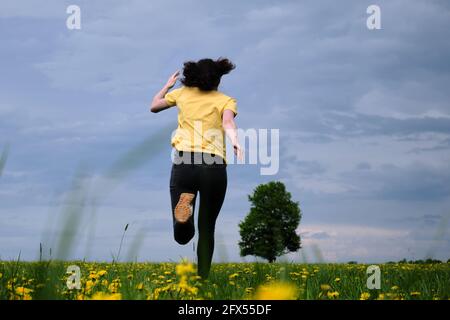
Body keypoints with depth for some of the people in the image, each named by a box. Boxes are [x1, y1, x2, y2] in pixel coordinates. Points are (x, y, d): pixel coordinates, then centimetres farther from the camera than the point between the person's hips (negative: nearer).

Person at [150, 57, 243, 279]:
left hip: (184, 161, 1)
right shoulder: (226, 100, 13)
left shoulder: (182, 93, 20)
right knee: (207, 228, 17)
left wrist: (168, 85, 50)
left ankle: (184, 208, -33)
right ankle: (203, 277, 10)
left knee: (182, 236, -1)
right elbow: (228, 122, -10)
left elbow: (154, 106, 36)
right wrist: (235, 143, -28)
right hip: (214, 164, -1)